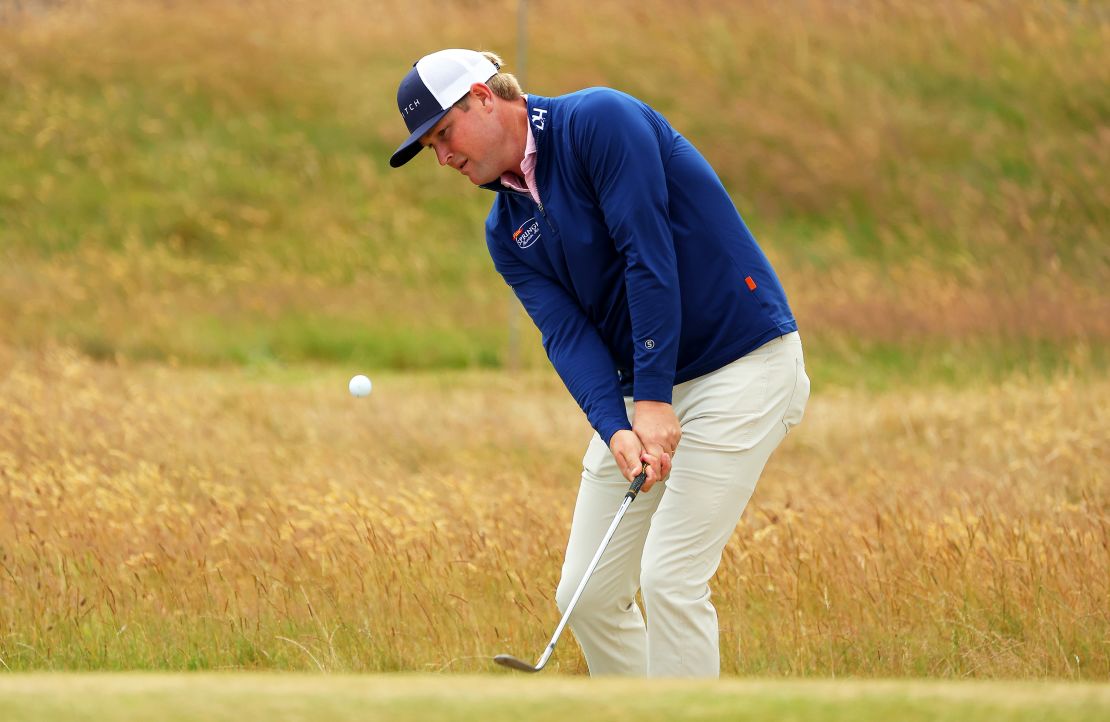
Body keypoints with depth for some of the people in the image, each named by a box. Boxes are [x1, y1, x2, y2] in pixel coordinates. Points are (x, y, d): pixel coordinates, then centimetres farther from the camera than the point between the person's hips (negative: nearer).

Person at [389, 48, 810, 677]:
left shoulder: (601, 121, -13)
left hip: (741, 362, -8)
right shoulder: (507, 232, 9)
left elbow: (648, 254, -20)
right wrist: (615, 429, -22)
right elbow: (566, 331, -4)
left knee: (671, 578, -15)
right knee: (587, 594, 3)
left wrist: (654, 400, -24)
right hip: (639, 393, 8)